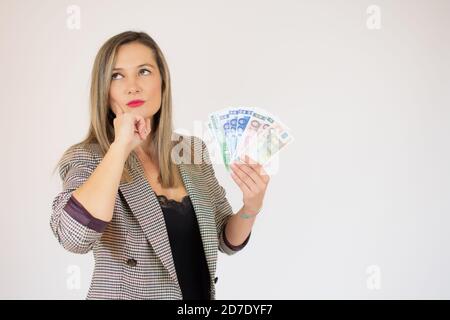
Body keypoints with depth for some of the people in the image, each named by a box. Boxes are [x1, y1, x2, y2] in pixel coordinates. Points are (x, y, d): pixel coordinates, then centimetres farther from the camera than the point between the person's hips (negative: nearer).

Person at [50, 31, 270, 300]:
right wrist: (120, 146, -29)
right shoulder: (87, 158, -15)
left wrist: (251, 207, -16)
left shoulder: (194, 150, -3)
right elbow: (74, 238, -34)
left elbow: (227, 239, 3)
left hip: (201, 293, 4)